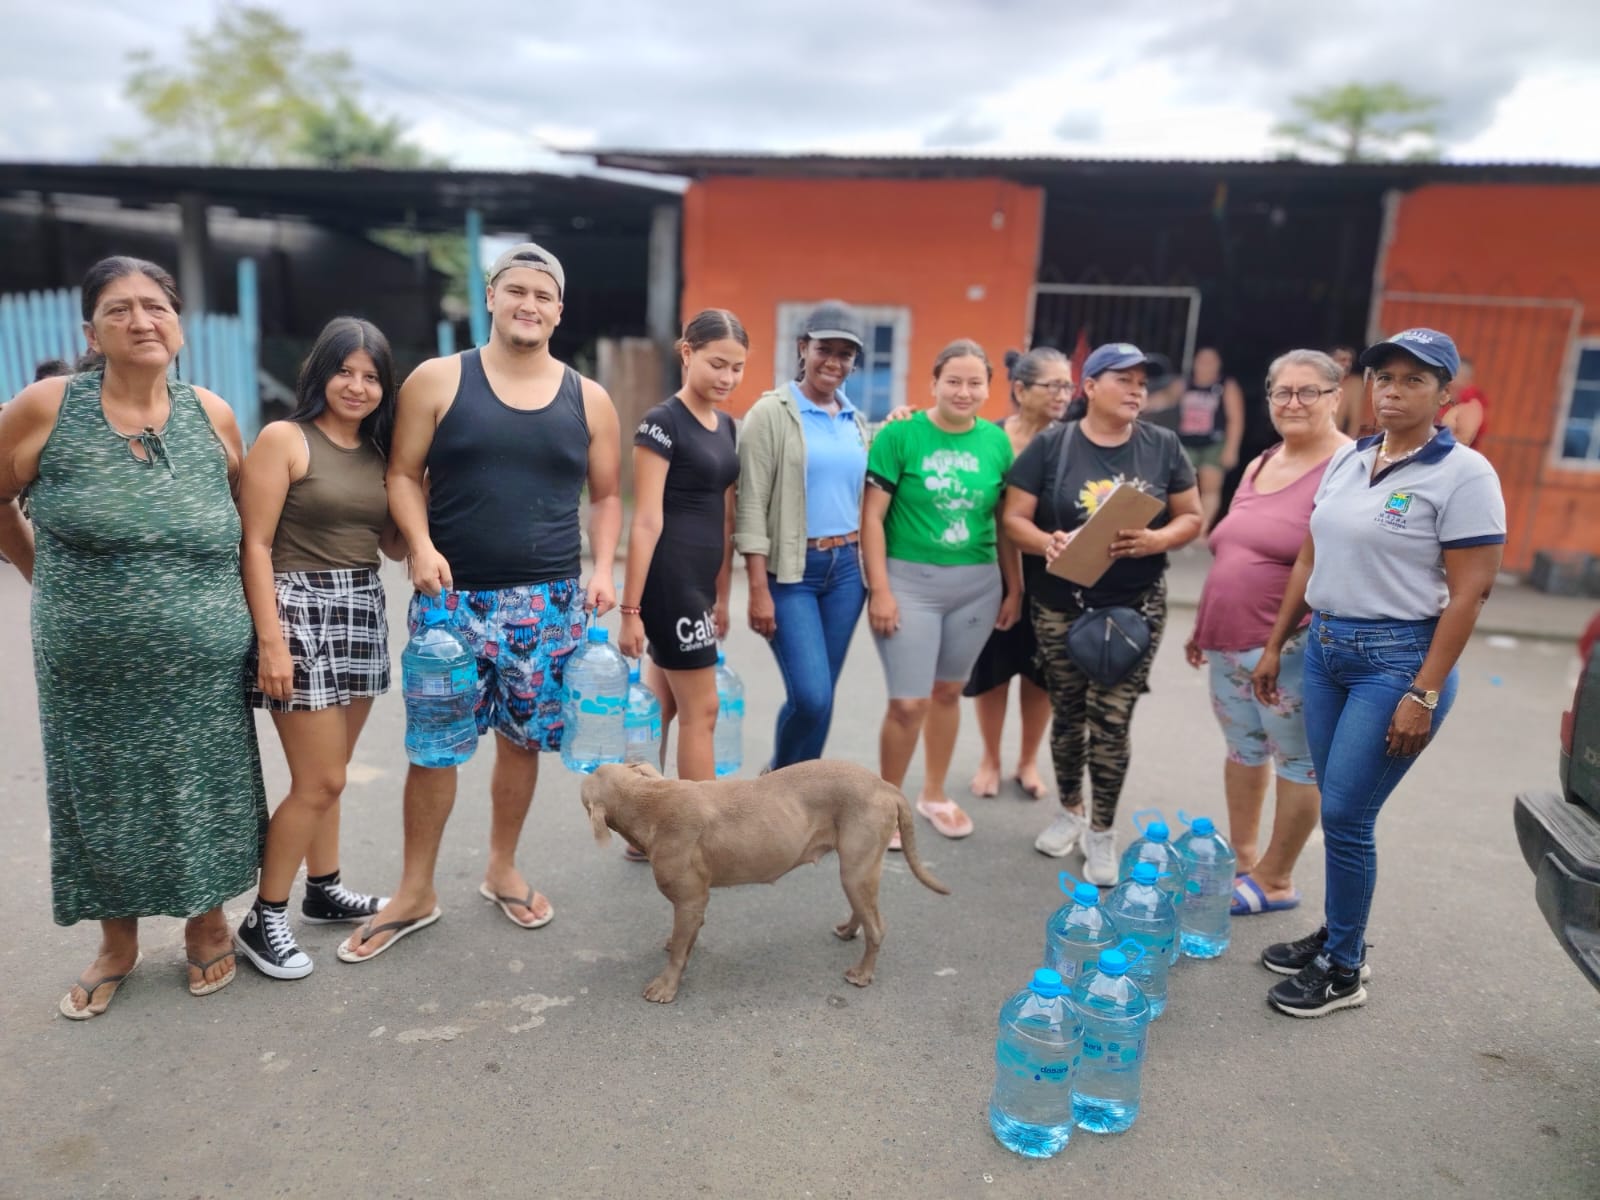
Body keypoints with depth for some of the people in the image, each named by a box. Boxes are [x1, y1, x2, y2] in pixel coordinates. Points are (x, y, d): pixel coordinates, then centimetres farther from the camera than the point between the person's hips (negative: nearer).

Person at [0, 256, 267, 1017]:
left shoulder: (213, 416, -1)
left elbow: (248, 512, 12)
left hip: (202, 671, 1)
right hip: (90, 672, 0)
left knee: (202, 802, 10)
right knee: (102, 807, 12)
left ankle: (206, 925, 33)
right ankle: (117, 943, 34)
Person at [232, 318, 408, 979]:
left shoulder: (380, 450, 11)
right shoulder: (284, 439, -8)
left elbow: (396, 546, 13)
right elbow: (254, 545, -11)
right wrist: (270, 641, -16)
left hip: (364, 613, 6)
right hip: (300, 610, -6)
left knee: (326, 773, 16)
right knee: (320, 781, -4)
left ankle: (324, 890, 31)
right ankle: (262, 919, 12)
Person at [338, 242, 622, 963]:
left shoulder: (588, 400, 7)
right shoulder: (438, 381, 1)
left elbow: (604, 497, 12)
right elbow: (403, 474, 2)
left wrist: (603, 569, -2)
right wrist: (421, 545, -14)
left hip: (547, 602, 2)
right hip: (453, 596, -2)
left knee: (523, 739, 10)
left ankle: (502, 870, 31)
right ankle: (415, 893, 20)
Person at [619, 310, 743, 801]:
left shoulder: (726, 426, 13)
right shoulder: (662, 422, -11)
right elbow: (647, 522, -16)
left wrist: (722, 595, 17)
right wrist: (630, 608, -17)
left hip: (701, 582, 8)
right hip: (669, 580, -8)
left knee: (661, 710, 14)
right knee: (701, 710, -1)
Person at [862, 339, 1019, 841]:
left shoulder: (997, 441, 4)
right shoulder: (900, 434, -8)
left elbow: (1005, 523, 10)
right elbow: (871, 516, -9)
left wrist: (1015, 589, 10)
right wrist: (879, 589, -13)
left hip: (977, 584, 4)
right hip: (910, 580, -4)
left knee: (948, 691, 16)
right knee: (909, 703, -5)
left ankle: (934, 794, 35)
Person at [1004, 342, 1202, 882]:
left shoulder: (1163, 445, 1)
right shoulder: (1050, 445, -3)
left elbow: (1191, 517, 5)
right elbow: (1014, 518, -4)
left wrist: (1155, 541, -16)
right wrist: (1049, 543, -25)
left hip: (1136, 606, 0)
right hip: (1060, 606, 0)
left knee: (1111, 720, -1)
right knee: (1067, 714, 11)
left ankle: (1102, 832, 17)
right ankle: (1070, 810, 34)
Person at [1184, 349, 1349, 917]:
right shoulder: (1259, 465, 14)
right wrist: (1203, 626, 20)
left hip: (1292, 647, -8)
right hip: (1230, 642, 8)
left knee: (1297, 761, 7)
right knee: (1243, 750, 18)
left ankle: (1274, 880, 21)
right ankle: (1242, 859, 34)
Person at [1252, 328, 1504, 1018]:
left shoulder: (1463, 474, -10)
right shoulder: (1346, 461, 9)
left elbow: (1470, 593, -13)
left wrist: (1424, 694, -17)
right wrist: (1274, 646, 14)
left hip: (1398, 658, -6)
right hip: (1326, 648, 6)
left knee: (1345, 815, -3)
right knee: (1339, 810, 13)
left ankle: (1343, 971, 14)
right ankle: (1338, 936, 30)